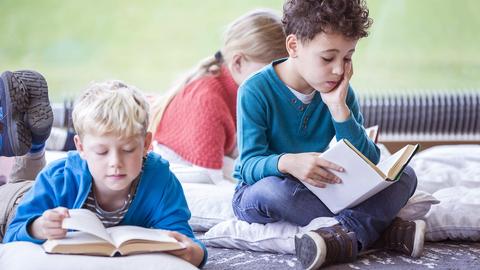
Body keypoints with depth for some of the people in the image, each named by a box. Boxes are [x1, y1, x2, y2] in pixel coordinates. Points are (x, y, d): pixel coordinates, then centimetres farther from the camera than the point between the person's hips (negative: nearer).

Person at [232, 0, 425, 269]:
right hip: (257, 191, -4)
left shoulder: (340, 94, -3)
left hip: (318, 190, 5)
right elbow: (249, 166, -23)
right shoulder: (255, 92, -17)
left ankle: (346, 235, -37)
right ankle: (380, 229, -31)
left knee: (405, 175, -11)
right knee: (273, 189, -41)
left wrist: (339, 107, -21)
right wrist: (287, 163, -46)